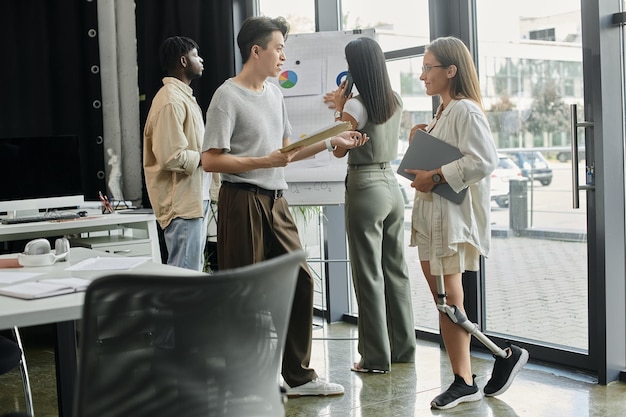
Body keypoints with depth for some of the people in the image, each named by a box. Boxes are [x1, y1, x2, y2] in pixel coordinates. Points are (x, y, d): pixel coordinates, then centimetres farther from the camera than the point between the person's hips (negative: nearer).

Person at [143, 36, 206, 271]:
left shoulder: (183, 96, 18)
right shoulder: (170, 101, -16)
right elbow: (172, 157, -24)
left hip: (192, 201, 11)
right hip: (181, 205, -11)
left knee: (192, 272, 16)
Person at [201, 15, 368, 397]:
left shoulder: (275, 93, 16)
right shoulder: (228, 97, -9)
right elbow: (211, 160, -14)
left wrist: (331, 142, 12)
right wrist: (265, 162, -20)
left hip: (276, 201, 8)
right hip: (243, 201, -8)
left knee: (300, 279, 6)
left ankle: (299, 376, 17)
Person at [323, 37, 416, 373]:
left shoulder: (356, 106, -14)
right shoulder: (395, 101, 6)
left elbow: (339, 150, -4)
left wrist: (339, 110, 1)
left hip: (365, 189, -7)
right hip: (392, 185, 7)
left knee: (369, 275, 0)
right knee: (396, 270, 14)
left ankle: (376, 358, 7)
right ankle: (403, 348, 24)